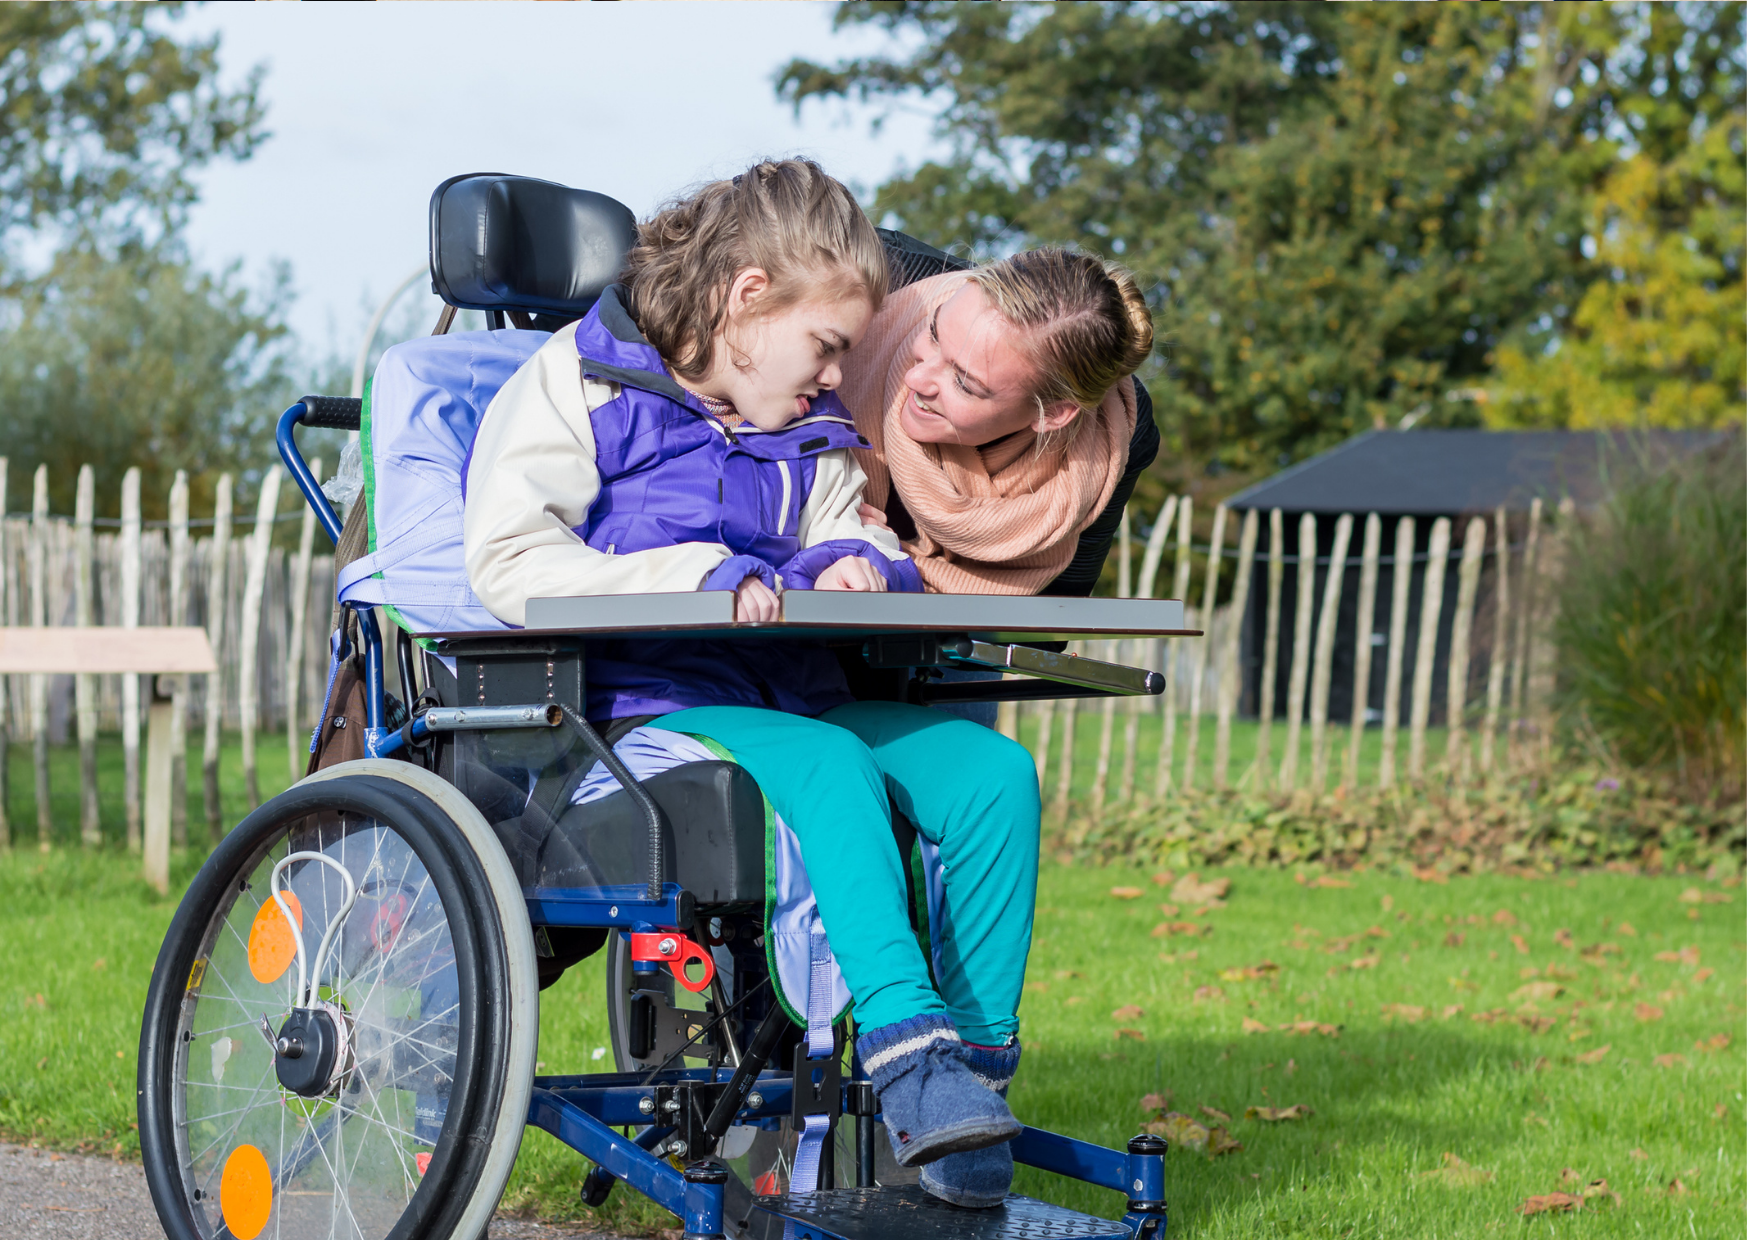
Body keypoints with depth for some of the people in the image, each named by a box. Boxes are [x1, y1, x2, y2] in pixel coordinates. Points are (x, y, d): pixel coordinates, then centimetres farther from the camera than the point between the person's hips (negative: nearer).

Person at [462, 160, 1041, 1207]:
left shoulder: (809, 434, 23)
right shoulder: (580, 387, 1)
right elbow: (508, 562, -12)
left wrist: (855, 567, -2)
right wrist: (698, 579, -22)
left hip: (791, 697, 7)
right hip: (639, 714, -7)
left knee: (994, 769, -19)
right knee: (829, 765, -37)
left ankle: (977, 1055, -20)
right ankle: (904, 1047, -46)